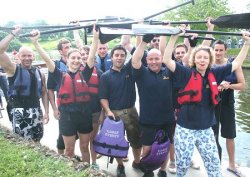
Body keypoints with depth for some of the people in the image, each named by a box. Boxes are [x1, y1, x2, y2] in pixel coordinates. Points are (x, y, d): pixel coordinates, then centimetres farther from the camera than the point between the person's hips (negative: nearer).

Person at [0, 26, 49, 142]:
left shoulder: (39, 73, 10)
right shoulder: (13, 69, -2)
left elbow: (44, 93, 14)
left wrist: (46, 112, 6)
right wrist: (13, 33, -11)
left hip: (36, 112, 4)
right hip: (19, 112, -4)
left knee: (36, 142, 13)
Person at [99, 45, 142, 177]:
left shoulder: (129, 69, 2)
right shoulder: (105, 76, -3)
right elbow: (103, 97, -6)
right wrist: (108, 111, -19)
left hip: (131, 111, 2)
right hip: (115, 113, -2)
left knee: (136, 139, 13)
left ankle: (137, 162, 35)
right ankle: (120, 166, 30)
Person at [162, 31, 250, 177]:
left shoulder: (214, 74, 3)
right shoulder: (187, 73, -8)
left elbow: (237, 63, 11)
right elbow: (167, 60, -18)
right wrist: (174, 37, -24)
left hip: (206, 129, 4)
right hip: (185, 128, -3)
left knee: (214, 164, 12)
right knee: (183, 164, 8)